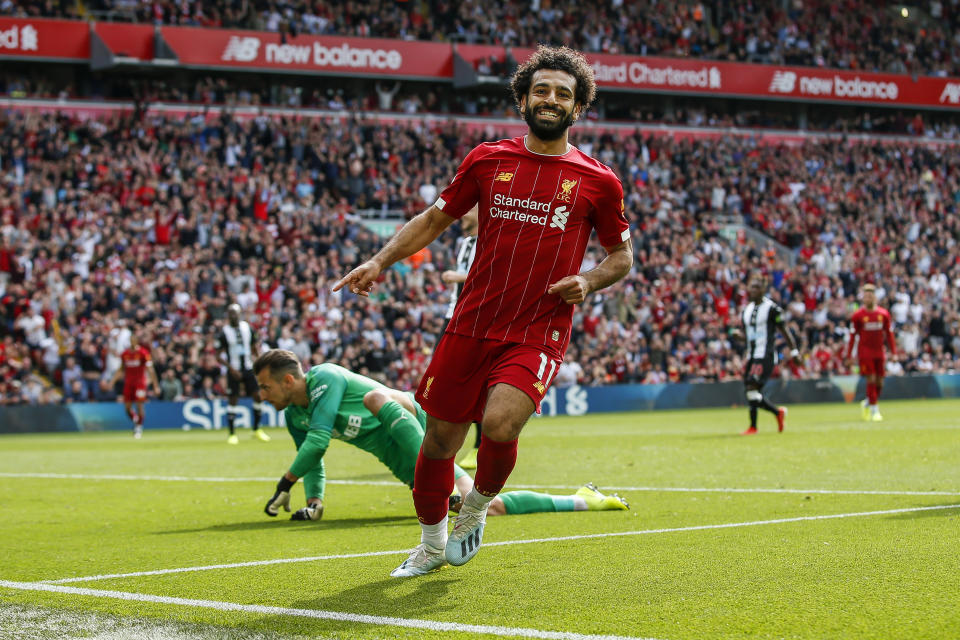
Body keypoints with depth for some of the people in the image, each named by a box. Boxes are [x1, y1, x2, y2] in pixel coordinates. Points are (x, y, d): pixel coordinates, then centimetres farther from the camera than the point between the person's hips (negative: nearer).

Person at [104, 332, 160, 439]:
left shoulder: (143, 352, -7)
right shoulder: (124, 353, 7)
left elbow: (150, 370, -8)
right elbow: (121, 370, 17)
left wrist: (156, 385, -12)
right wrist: (111, 382, 14)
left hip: (140, 382, -4)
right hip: (128, 382, 4)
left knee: (139, 406, -8)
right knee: (127, 407, 1)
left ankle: (139, 426, 9)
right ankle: (136, 422, 25)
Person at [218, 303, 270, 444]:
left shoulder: (247, 327, 4)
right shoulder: (224, 332, -6)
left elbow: (255, 345, 14)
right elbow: (222, 353, -5)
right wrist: (231, 369, -16)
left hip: (248, 368, 3)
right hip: (234, 371, -3)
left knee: (258, 396, -2)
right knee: (232, 400, -3)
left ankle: (256, 429, 14)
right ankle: (232, 434, 5)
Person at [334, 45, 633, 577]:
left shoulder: (598, 182, 2)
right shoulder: (487, 160, 7)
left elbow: (621, 254, 14)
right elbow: (434, 219, 16)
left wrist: (588, 281, -7)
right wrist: (380, 261, 2)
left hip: (538, 332, -2)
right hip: (471, 326, 3)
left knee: (500, 423, -26)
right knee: (438, 441, 5)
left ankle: (477, 507, 7)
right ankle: (431, 544, 32)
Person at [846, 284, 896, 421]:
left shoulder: (883, 313, 6)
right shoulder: (857, 315, -2)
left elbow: (889, 333, 12)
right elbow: (852, 336, 1)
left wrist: (893, 352, 7)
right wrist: (849, 356, -1)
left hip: (879, 352, 4)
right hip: (865, 352, -4)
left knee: (879, 382, 3)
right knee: (871, 380, -10)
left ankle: (867, 403, 26)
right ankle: (874, 410, -3)